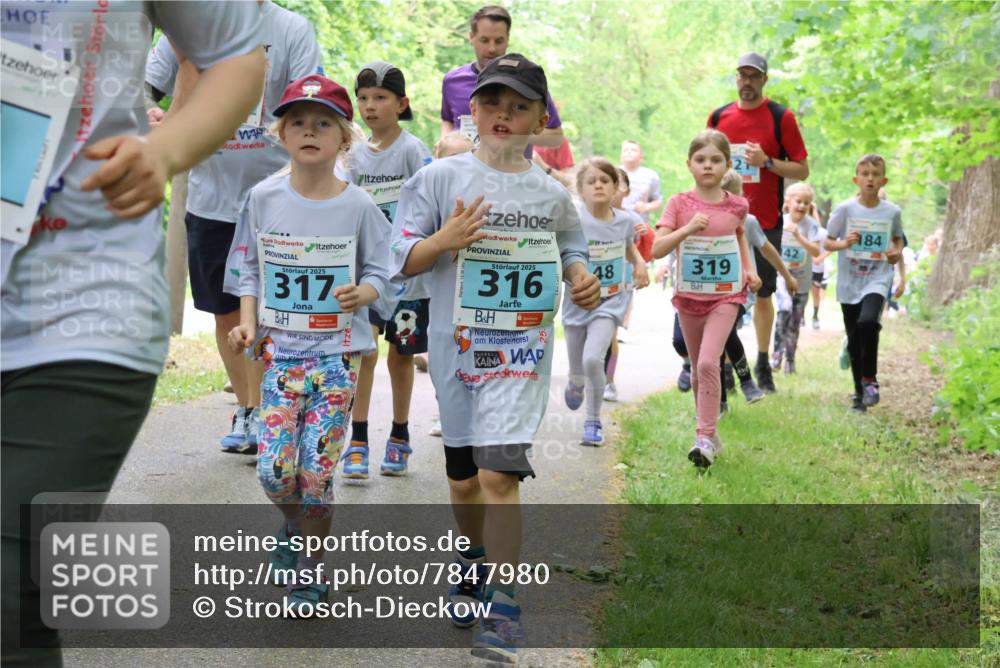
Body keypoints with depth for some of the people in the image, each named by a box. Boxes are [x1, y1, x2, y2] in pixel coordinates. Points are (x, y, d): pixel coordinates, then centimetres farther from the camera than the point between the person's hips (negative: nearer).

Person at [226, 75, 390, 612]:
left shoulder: (358, 206, -4)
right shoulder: (263, 199, 0)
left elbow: (378, 272, 3)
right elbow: (249, 270, 8)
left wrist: (363, 293, -19)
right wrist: (247, 324, -4)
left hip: (339, 351, -1)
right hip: (280, 349, 1)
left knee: (316, 471, -4)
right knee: (275, 469, -6)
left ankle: (311, 568, 17)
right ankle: (291, 525, 29)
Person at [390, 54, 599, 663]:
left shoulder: (550, 193, 4)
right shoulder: (441, 178, -2)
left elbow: (571, 247, 20)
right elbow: (404, 259, -3)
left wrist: (581, 278, -1)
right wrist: (446, 238, -21)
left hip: (522, 349, -1)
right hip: (457, 344, 1)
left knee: (499, 473, -15)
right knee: (463, 479, 14)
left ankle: (502, 609, -10)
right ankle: (475, 562, 43)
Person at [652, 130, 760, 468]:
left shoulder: (736, 206, -2)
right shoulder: (679, 204, -7)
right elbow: (657, 249, -16)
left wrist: (748, 269, 7)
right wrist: (688, 229, -30)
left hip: (725, 295, -1)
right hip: (689, 297, 1)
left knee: (708, 363, -19)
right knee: (697, 369, 13)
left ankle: (704, 437, -13)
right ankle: (711, 434, 29)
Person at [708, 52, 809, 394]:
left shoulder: (781, 117, -2)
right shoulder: (718, 116, 8)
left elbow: (802, 170, -3)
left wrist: (767, 162, -17)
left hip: (766, 222, -2)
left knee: (763, 294, 5)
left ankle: (762, 366, 15)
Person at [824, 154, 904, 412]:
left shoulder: (892, 212, 1)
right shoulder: (845, 209, -4)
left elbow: (898, 238, 19)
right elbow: (827, 242, 0)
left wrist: (897, 252, -2)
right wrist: (843, 243, -20)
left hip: (877, 279, -1)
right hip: (849, 282, 1)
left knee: (868, 322, -28)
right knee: (854, 341, 8)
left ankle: (869, 379, -10)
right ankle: (859, 391, 25)